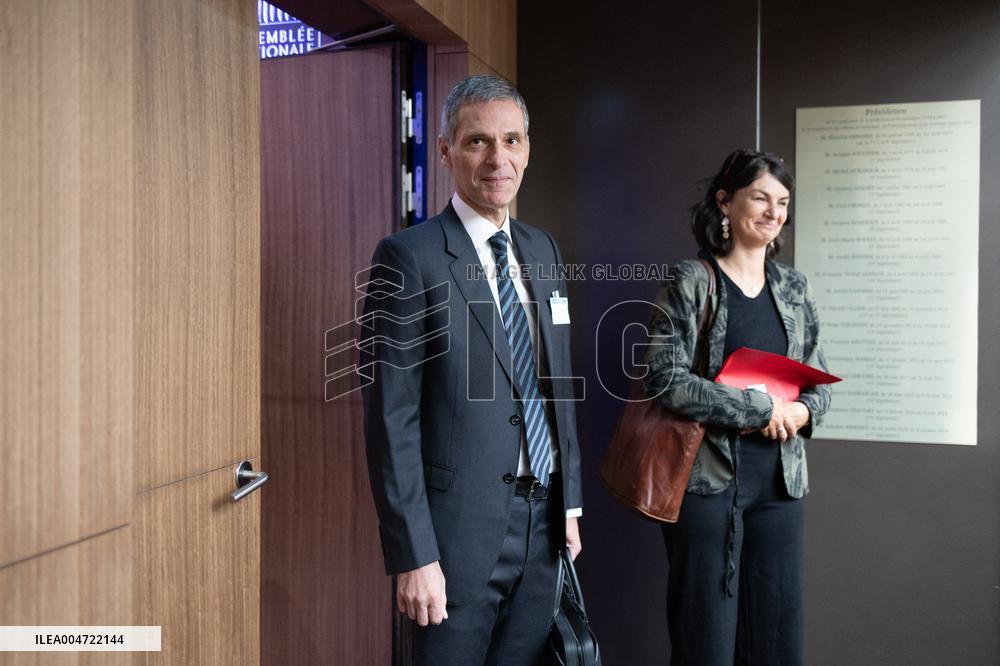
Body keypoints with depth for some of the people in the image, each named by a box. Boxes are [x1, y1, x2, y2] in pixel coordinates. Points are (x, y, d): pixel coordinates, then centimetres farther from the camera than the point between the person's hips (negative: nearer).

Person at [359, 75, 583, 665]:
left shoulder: (543, 250, 8)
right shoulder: (409, 257, -12)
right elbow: (391, 417, -14)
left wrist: (571, 502, 11)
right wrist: (413, 555, -15)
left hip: (543, 522, 6)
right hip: (458, 526, -6)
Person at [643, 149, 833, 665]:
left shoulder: (793, 287, 11)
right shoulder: (690, 282, -6)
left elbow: (819, 383, 14)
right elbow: (667, 380, -16)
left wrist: (801, 413, -9)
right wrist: (763, 409, -14)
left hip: (780, 481, 5)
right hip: (706, 479, -5)